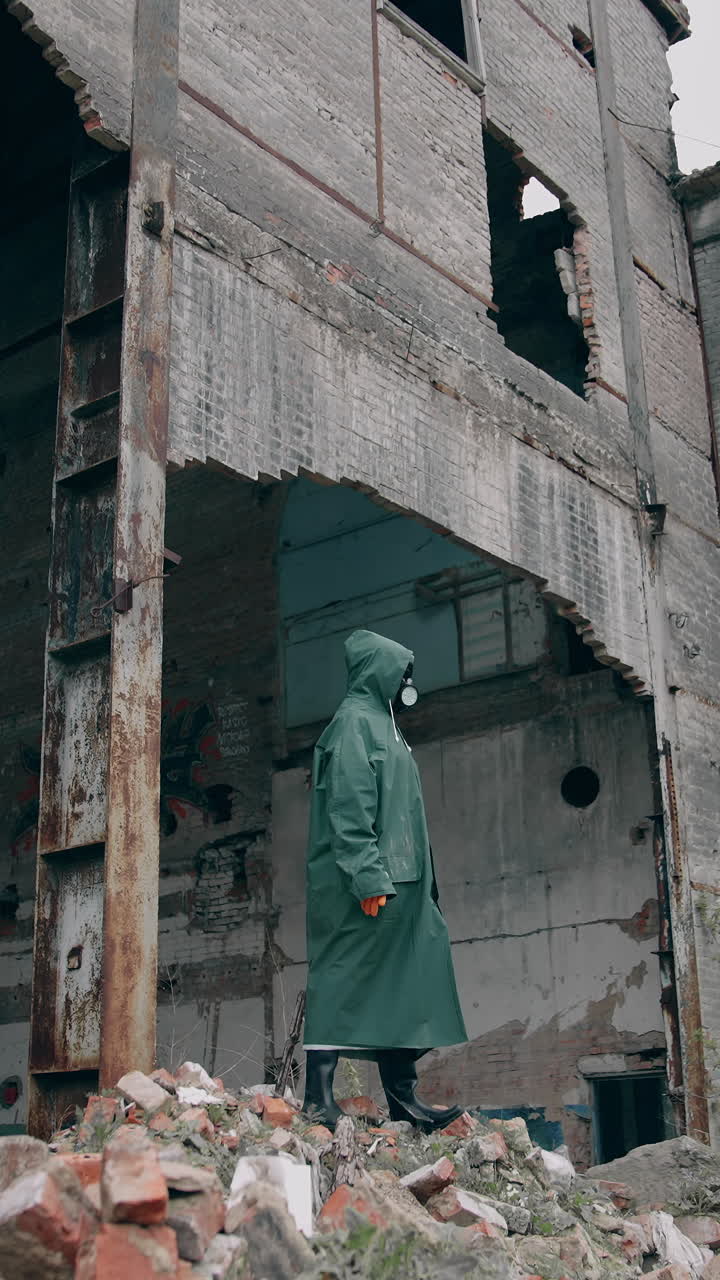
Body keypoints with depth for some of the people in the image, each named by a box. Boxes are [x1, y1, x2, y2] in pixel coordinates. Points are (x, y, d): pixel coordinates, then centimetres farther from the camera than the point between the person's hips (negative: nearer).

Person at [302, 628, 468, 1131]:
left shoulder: (382, 725, 24)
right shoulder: (355, 721, -6)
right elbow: (349, 807, -16)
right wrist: (369, 877, -23)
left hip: (400, 882, 10)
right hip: (371, 883, -10)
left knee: (397, 987, 8)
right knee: (346, 978, -11)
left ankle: (402, 1096, 10)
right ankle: (319, 1096, -11)